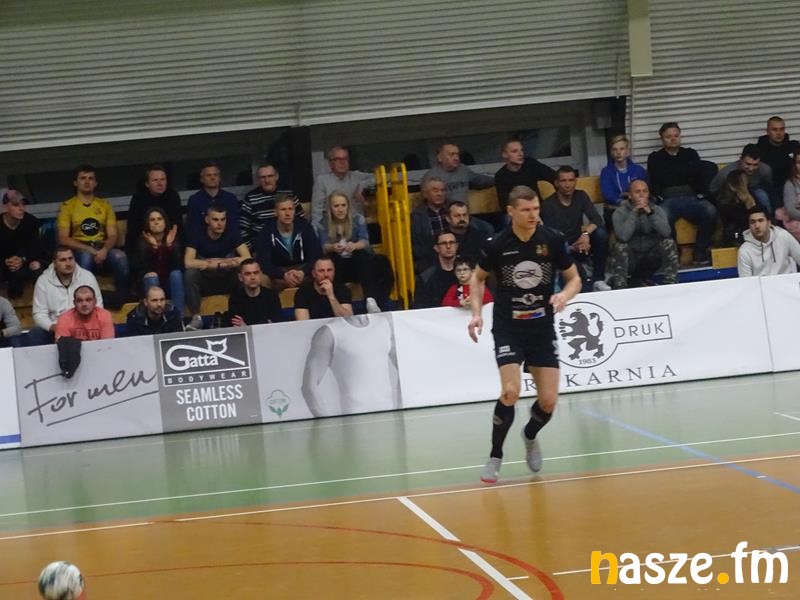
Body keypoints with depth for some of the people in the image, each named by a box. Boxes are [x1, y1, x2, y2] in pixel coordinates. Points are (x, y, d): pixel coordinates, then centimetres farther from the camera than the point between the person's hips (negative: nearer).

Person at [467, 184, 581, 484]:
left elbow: (574, 278, 4)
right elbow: (478, 277, 9)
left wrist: (564, 295, -18)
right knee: (510, 392, -19)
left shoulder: (553, 240, -7)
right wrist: (476, 312, -4)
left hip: (542, 328, 2)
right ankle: (495, 457, 0)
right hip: (508, 327, -2)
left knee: (548, 400, -1)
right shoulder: (497, 245, -9)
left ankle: (530, 436, 33)